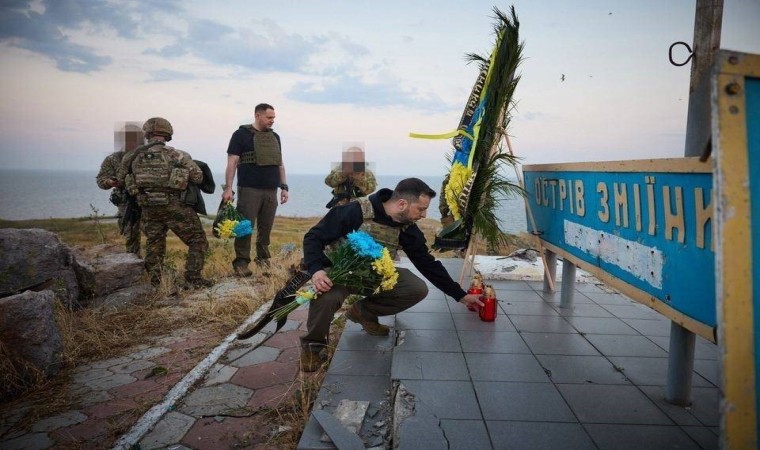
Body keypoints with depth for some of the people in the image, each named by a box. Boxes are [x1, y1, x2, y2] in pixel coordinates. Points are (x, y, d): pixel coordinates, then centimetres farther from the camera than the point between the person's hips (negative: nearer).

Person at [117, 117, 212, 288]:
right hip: (174, 206, -5)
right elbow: (198, 177, -8)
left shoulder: (135, 156, 6)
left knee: (154, 243, 24)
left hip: (148, 208, 5)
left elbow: (121, 178, 16)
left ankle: (154, 280, 25)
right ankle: (193, 277, -1)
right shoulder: (176, 155, -7)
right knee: (198, 240, 6)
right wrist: (184, 178, 12)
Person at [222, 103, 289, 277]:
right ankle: (241, 263, 2)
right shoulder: (241, 134, 1)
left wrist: (284, 187, 12)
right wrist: (228, 188, -12)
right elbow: (232, 163, -4)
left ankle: (263, 259, 18)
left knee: (266, 228, 7)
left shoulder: (275, 137, 17)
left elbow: (280, 164, 20)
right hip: (249, 190, -5)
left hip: (271, 191, 5)